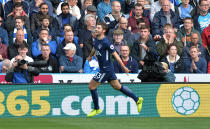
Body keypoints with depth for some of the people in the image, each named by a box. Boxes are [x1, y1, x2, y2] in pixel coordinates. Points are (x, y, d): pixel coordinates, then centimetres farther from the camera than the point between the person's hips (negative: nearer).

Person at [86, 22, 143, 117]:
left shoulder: (106, 42, -20)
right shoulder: (96, 40, 6)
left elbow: (115, 55, -17)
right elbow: (94, 49, 29)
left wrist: (123, 67, -13)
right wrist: (90, 56, 47)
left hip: (106, 69, -9)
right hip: (103, 68, 9)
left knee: (91, 86, -6)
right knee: (117, 86, 16)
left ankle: (96, 109, 8)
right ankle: (137, 99, 23)